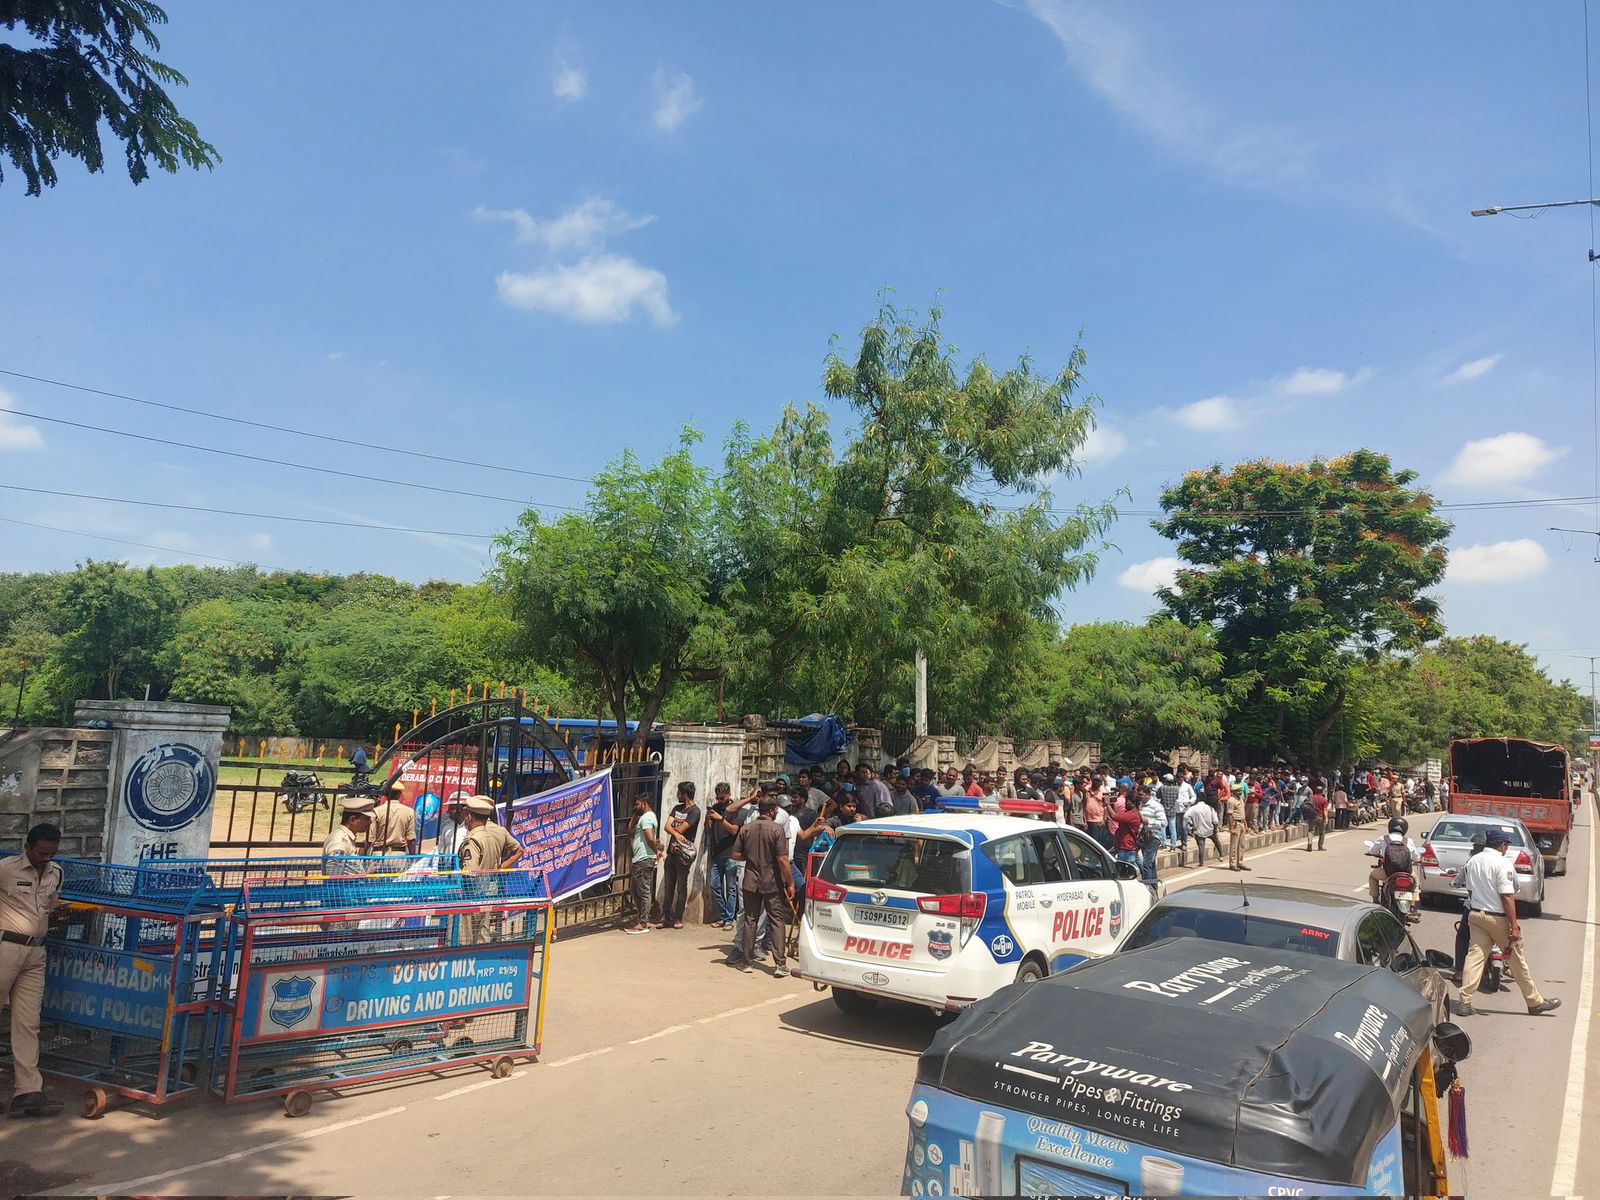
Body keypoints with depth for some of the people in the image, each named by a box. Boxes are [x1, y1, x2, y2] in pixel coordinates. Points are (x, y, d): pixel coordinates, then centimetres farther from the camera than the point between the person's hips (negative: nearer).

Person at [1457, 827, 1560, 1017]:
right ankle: (1534, 1001, 23)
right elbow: (1507, 896, -19)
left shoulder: (1472, 861, 6)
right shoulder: (1503, 864, -15)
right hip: (1498, 917, -6)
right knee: (1517, 958, 9)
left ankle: (1465, 1002, -3)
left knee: (1475, 955, 3)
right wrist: (1514, 926, -17)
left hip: (1475, 914, 6)